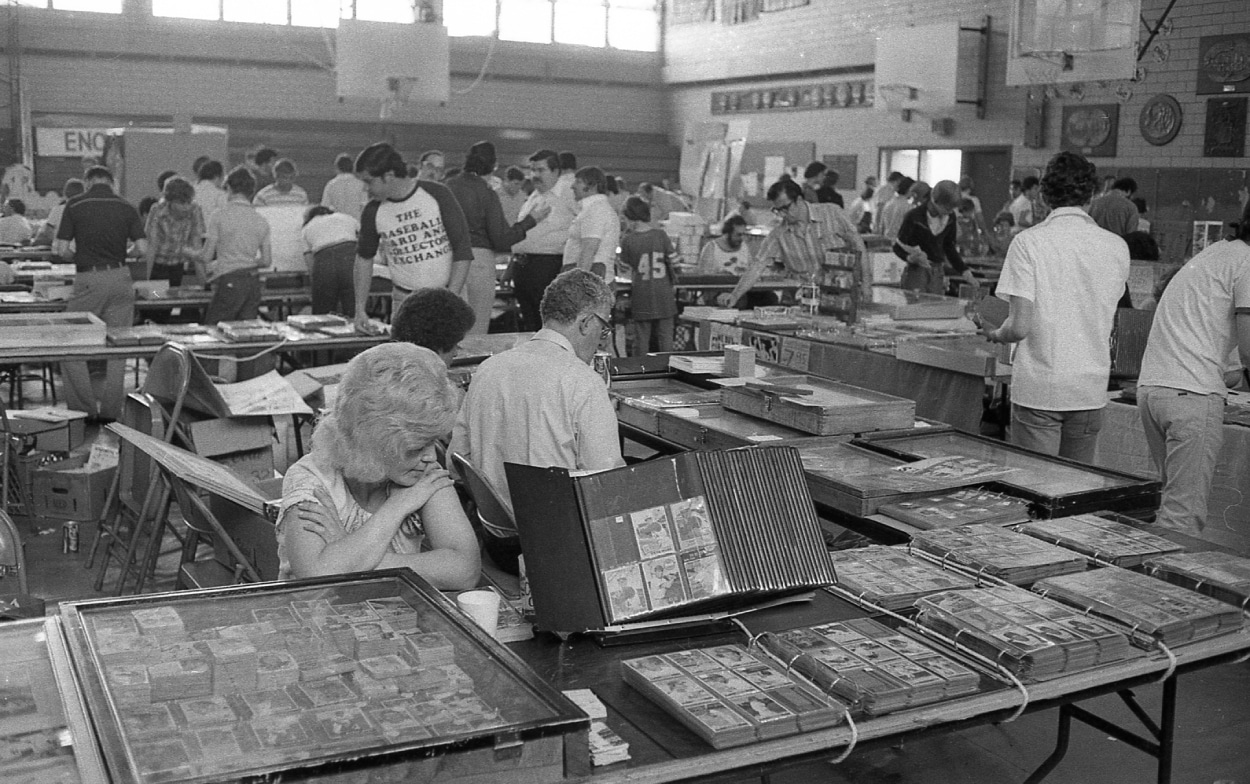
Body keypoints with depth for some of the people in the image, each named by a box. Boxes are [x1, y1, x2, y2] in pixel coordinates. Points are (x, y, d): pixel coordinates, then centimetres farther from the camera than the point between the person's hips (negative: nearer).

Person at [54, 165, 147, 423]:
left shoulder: (74, 206, -1)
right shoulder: (126, 207, 4)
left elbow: (62, 250, -6)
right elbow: (143, 249, -2)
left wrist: (79, 257, 15)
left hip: (88, 280, -3)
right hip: (120, 279, 3)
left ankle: (84, 409, 4)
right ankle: (110, 410, 10)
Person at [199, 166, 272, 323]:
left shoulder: (220, 217, -6)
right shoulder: (261, 221, 8)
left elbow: (207, 256, -5)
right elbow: (267, 260, 11)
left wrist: (205, 270, 16)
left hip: (229, 281, -5)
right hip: (253, 280, 5)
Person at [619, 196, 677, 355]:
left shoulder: (628, 240, -6)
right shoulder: (661, 235, -3)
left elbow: (629, 269, -1)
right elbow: (672, 262, 1)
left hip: (641, 296, -1)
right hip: (664, 295, 1)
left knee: (641, 339, 6)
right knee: (665, 337, 8)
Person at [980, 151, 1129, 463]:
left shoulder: (1028, 242, -10)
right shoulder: (1117, 247, 2)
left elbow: (1020, 326, -14)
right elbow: (1106, 323, 11)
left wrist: (995, 334, 6)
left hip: (1038, 389, -3)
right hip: (1091, 390, 4)